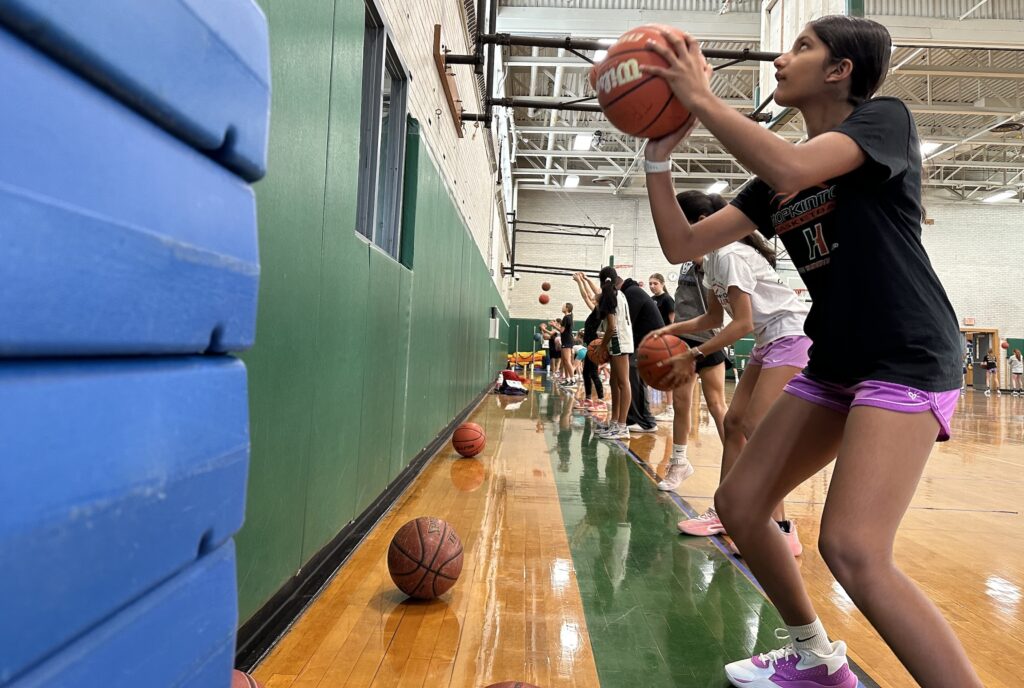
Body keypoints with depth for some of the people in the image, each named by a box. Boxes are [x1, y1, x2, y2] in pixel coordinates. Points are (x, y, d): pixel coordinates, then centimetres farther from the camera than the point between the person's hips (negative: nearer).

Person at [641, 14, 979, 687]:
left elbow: (793, 169, -27)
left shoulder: (886, 117, -5)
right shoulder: (776, 178, 14)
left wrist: (702, 99, -17)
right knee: (739, 504, 6)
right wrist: (659, 155, 1)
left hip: (908, 359, -8)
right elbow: (683, 245, 8)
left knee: (853, 550, -22)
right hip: (836, 364, 8)